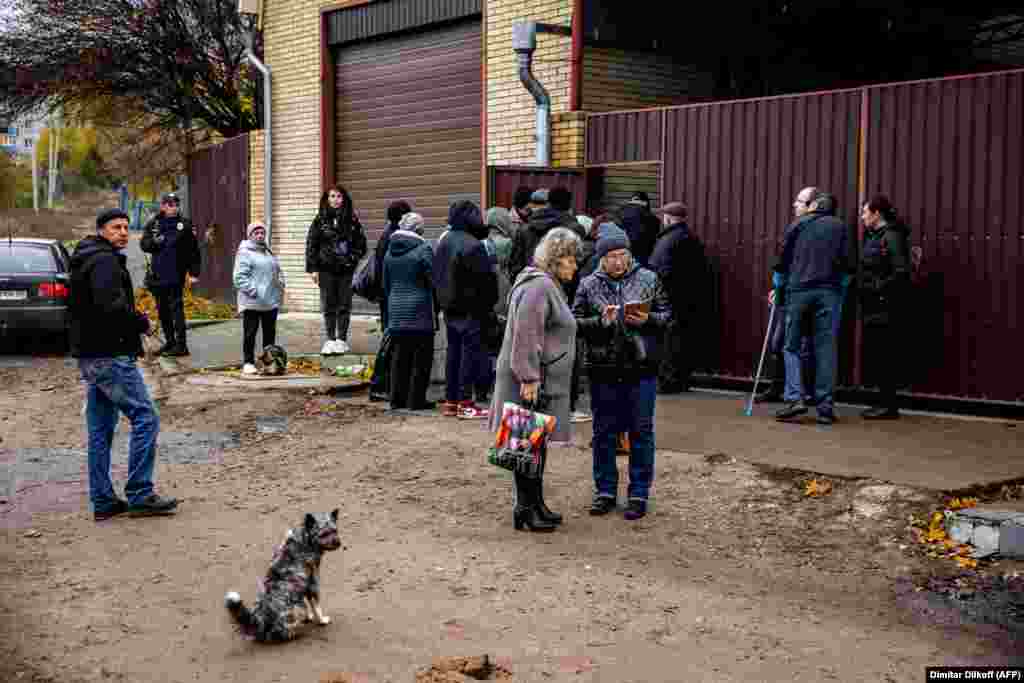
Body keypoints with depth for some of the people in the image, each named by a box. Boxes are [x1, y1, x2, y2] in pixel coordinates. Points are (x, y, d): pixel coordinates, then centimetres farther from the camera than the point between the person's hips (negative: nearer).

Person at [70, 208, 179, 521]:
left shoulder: (85, 261, 20)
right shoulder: (105, 261, -12)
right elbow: (111, 305, -27)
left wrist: (135, 321, 10)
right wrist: (142, 322, -11)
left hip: (90, 355, 11)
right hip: (111, 356, -11)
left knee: (101, 428, 11)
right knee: (145, 417, -7)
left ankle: (103, 501, 15)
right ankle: (139, 495, -6)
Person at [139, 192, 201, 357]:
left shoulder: (185, 224, -1)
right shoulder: (153, 224, 8)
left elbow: (194, 250, -1)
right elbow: (143, 244, 6)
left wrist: (194, 273, -6)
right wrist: (155, 241, -16)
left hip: (176, 274, -5)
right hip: (157, 274, 5)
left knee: (176, 308, -8)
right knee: (162, 310, 12)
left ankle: (181, 345, -6)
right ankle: (169, 342, 23)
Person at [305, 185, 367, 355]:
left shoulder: (352, 220, 4)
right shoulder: (320, 220, 2)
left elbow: (361, 243, 9)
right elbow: (311, 245, 2)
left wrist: (353, 259, -4)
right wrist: (313, 268, -4)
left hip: (346, 270, 0)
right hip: (326, 269, 0)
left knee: (344, 306, 3)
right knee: (328, 306, 4)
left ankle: (342, 339, 11)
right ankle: (330, 339, 11)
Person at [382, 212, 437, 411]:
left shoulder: (390, 250, 9)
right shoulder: (424, 249, -11)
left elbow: (385, 283, 14)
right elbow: (433, 281, -10)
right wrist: (436, 308, 1)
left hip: (396, 312, 6)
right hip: (420, 312, -6)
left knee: (399, 356, 12)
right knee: (421, 357, 2)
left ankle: (397, 398, 15)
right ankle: (416, 399, 2)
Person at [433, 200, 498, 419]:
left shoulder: (444, 241, 10)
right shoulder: (472, 245, -19)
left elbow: (436, 274, 16)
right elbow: (485, 278, -18)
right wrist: (490, 303, -6)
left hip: (448, 306, 9)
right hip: (469, 309, -9)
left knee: (453, 350, 14)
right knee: (470, 351, -2)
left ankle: (450, 400, 17)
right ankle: (464, 402, -1)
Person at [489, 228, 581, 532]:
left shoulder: (550, 286, 20)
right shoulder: (539, 287, -15)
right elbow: (526, 336, -23)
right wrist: (529, 378, -24)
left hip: (546, 380, 10)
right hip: (531, 380, -10)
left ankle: (535, 504, 21)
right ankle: (525, 509, 0)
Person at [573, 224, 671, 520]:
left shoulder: (648, 279, 2)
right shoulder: (589, 285, 2)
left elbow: (667, 314, 5)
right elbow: (576, 322, 2)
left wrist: (647, 320, -13)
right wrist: (600, 322, -15)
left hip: (641, 370, -1)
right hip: (603, 371, 1)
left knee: (641, 432, 6)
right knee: (604, 432, 10)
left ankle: (639, 494, 17)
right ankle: (605, 491, 23)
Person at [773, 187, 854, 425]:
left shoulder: (797, 225, 8)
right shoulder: (839, 227, 11)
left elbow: (783, 261, 10)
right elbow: (846, 264, 5)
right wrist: (841, 290, 14)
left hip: (798, 290, -1)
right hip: (829, 292, 1)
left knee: (792, 347, 6)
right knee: (825, 349, 2)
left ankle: (795, 398, -9)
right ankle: (824, 406, 0)